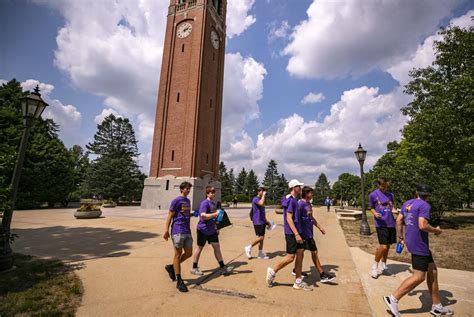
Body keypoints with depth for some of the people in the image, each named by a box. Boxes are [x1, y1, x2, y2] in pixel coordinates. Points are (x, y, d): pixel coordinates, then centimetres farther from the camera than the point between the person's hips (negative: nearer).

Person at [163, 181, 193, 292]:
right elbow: (169, 216, -9)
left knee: (189, 253, 9)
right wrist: (166, 231, -14)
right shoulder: (176, 200, -7)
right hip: (178, 231, -8)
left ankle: (171, 267, 29)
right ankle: (179, 281, 11)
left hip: (187, 232, 8)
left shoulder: (188, 201, 15)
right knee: (178, 254, 1)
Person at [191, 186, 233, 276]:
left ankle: (223, 267, 15)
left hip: (212, 230, 8)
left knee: (217, 246, 7)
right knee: (200, 248, 6)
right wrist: (216, 214, -31)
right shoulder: (204, 203, -16)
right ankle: (194, 268, 23)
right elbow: (203, 216, -27)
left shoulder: (213, 203, 10)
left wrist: (216, 228, 19)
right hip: (203, 230, -8)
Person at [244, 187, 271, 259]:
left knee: (262, 238, 11)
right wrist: (263, 195, -21)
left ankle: (260, 253, 19)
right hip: (258, 222, -9)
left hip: (262, 221, 9)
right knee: (260, 237, -10)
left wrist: (266, 221, 20)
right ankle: (249, 247, 7)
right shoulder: (255, 199, -12)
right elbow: (261, 203, -35)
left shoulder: (261, 200, 17)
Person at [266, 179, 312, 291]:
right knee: (290, 257, -2)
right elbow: (289, 218, -22)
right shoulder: (291, 200, -17)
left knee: (300, 254, 10)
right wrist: (296, 234, -24)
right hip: (292, 233, -9)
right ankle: (273, 272, 15)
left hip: (296, 232, 9)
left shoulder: (294, 200, 13)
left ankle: (298, 282, 20)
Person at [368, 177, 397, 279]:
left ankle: (383, 266, 29)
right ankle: (374, 266, 9)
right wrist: (375, 214, -16)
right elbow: (372, 208, 5)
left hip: (391, 223, 5)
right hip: (381, 224, -5)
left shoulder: (390, 195, 10)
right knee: (383, 246, -11)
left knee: (387, 246, 11)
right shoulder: (373, 195, -2)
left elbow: (392, 207, 16)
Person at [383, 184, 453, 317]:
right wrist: (436, 230, -3)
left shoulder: (407, 203, 11)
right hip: (419, 245, -9)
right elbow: (422, 225, -23)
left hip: (411, 241, 9)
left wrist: (401, 238, 21)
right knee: (419, 277, -4)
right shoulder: (425, 206, -12)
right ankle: (393, 299, -4)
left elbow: (399, 221, 13)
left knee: (432, 271, 18)